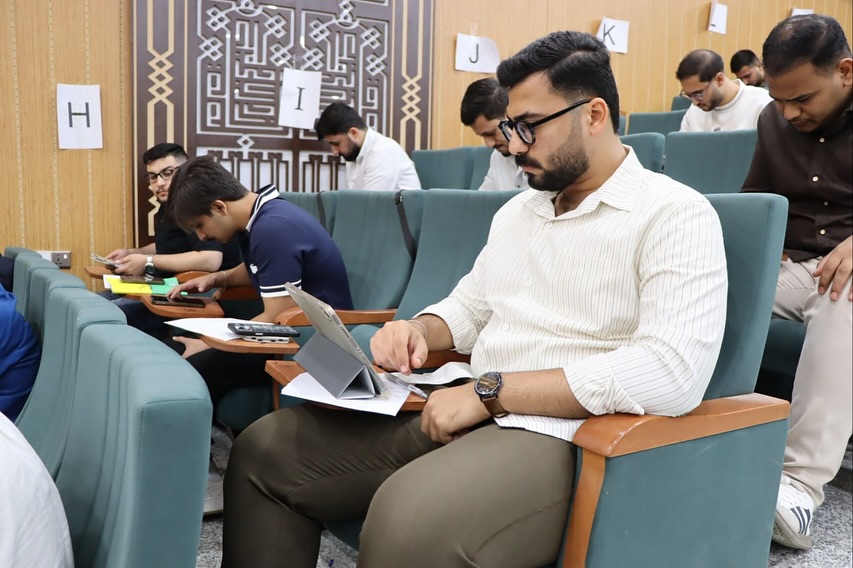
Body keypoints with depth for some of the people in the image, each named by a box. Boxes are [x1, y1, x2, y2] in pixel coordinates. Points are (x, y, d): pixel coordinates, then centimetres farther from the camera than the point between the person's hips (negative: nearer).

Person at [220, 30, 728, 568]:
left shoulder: (676, 215, -9)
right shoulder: (517, 210, 17)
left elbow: (675, 371, -22)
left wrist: (490, 391, -21)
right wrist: (419, 330, 0)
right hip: (462, 413, 8)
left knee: (409, 522, -37)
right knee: (266, 449, 0)